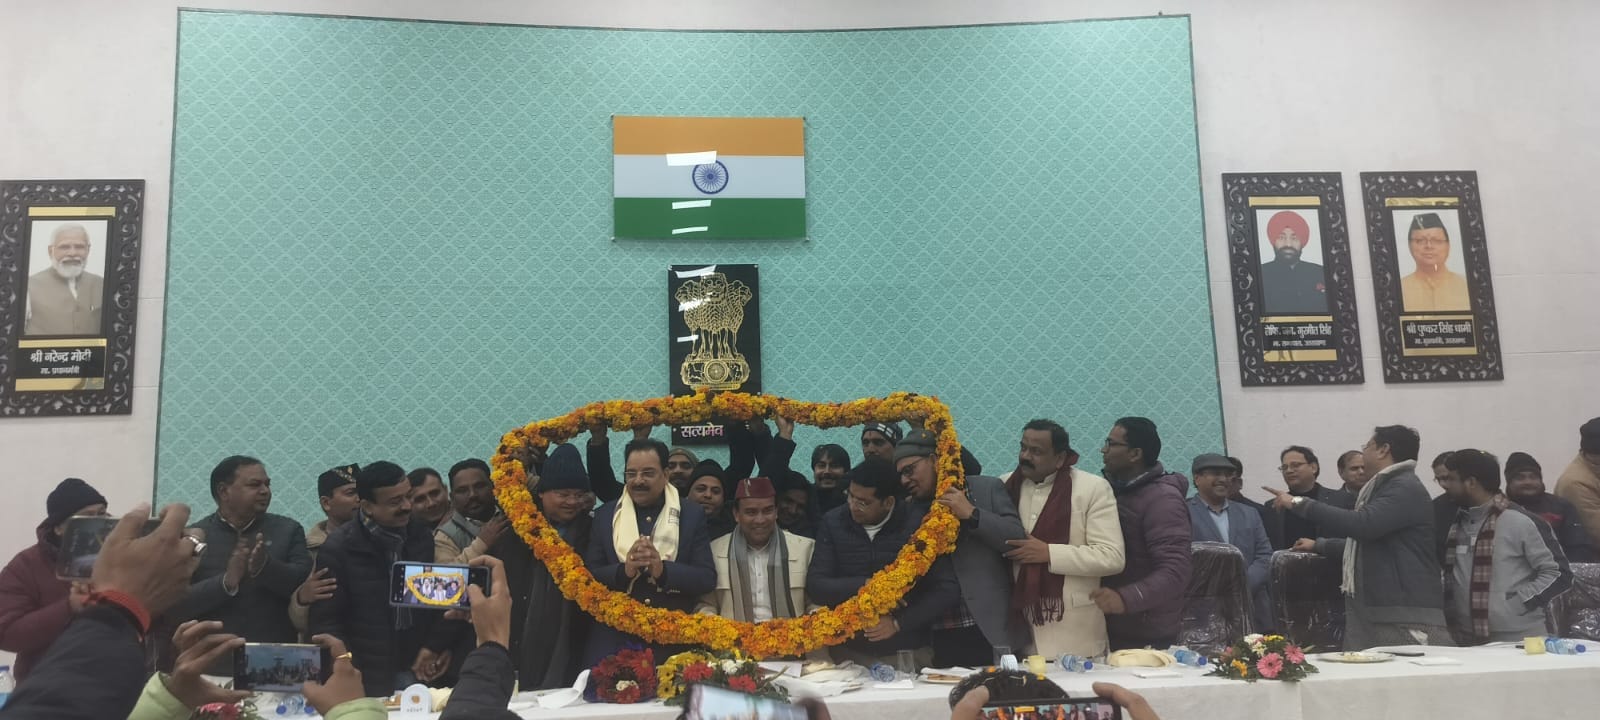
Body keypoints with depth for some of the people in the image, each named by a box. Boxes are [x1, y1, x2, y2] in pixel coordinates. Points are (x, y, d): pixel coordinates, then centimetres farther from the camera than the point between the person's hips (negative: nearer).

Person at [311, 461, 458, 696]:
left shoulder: (422, 535, 1)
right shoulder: (338, 548, -8)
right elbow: (325, 623, -6)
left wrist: (436, 644, -3)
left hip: (418, 670, 3)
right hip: (368, 679, -3)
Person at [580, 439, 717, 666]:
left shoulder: (692, 515, 2)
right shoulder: (604, 516, 6)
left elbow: (708, 579, -4)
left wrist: (664, 570, -21)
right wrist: (623, 571, -18)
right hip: (612, 643, 1)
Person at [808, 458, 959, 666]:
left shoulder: (918, 524, -7)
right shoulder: (833, 522, -1)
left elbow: (948, 590, -9)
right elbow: (815, 586, -5)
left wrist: (899, 623, -17)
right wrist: (865, 586, -19)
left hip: (908, 653, -1)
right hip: (847, 651, 2)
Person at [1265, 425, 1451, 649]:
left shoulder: (1406, 488, -11)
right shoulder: (1385, 487, 24)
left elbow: (1362, 524, -26)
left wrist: (1300, 503, -21)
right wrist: (1319, 545, 34)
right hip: (1374, 611, 10)